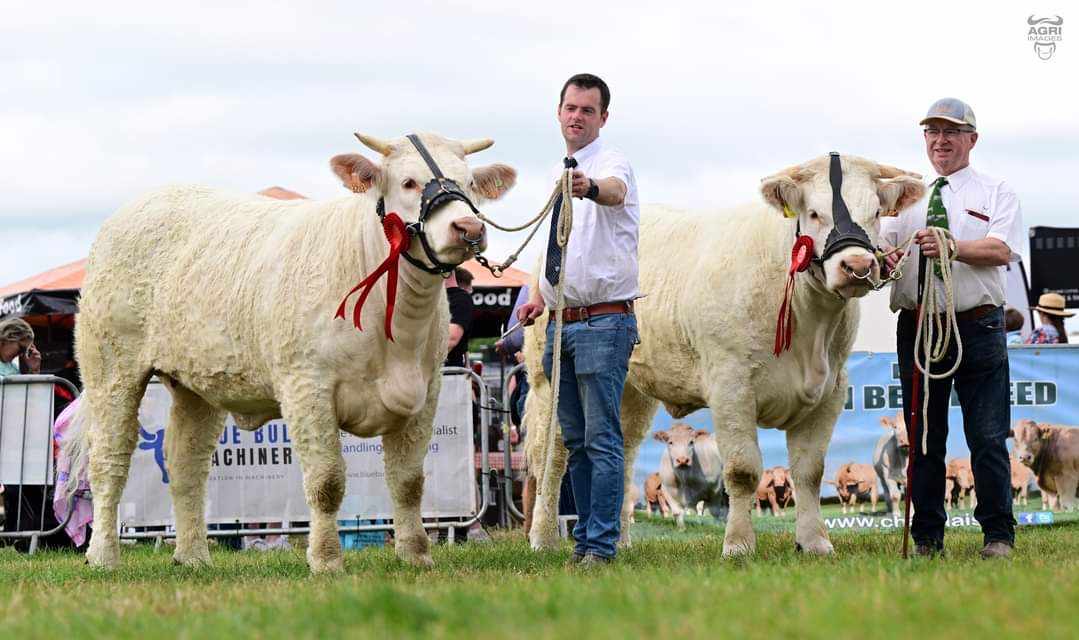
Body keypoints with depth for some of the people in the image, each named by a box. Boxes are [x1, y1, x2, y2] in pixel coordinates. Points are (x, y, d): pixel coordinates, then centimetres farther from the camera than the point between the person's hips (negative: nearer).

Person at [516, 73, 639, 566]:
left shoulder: (612, 164, -8)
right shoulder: (560, 173, 15)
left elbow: (615, 191, -34)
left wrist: (591, 188, -57)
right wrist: (540, 295, 10)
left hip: (603, 323, -8)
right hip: (561, 324, 8)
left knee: (602, 438, -9)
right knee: (575, 440, 11)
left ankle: (601, 546, -8)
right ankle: (584, 538, 17)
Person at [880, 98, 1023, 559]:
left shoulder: (996, 193, 7)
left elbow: (1001, 249, -9)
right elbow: (883, 243, 1)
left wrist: (952, 247, -27)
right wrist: (881, 257, -24)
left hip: (978, 327, -2)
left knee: (988, 436, -4)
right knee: (924, 436, 5)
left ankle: (998, 535, 4)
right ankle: (926, 537, 12)